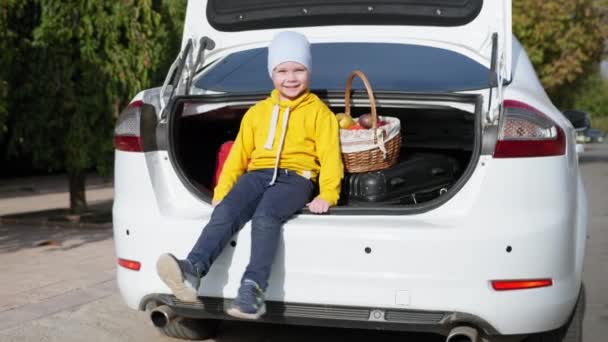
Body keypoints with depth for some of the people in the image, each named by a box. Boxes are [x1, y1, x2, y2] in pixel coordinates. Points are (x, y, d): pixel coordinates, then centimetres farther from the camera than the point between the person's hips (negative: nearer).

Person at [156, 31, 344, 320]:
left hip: (295, 177, -4)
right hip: (258, 174, 4)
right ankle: (192, 270, -44)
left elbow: (330, 156, 3)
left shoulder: (319, 112, 11)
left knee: (265, 217, -35)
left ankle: (253, 287, -44)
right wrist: (221, 192, 12)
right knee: (224, 213, -27)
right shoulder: (257, 112, 22)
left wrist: (327, 195, -11)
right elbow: (238, 155, 21)